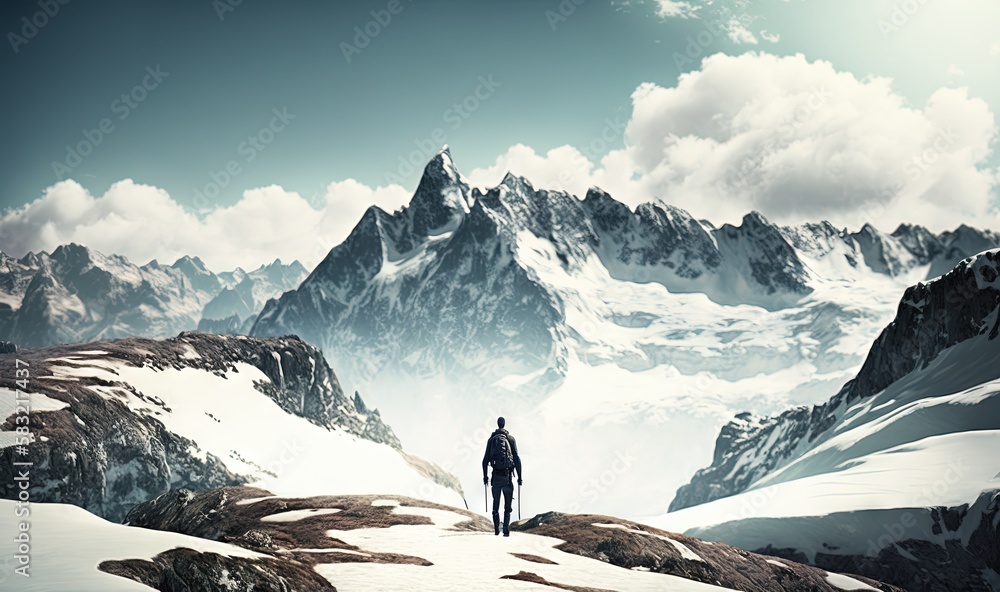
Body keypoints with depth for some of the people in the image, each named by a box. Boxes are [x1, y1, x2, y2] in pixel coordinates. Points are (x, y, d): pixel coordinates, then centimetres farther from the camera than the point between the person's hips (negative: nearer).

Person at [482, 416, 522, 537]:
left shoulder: (491, 439, 4)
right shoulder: (511, 438, 0)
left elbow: (485, 460, 4)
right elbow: (517, 459, -5)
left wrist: (485, 476, 12)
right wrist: (519, 477, -1)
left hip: (496, 475, 1)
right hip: (507, 475, -1)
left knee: (496, 503, 15)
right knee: (508, 505, 4)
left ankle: (496, 529, 15)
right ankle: (506, 530, -8)